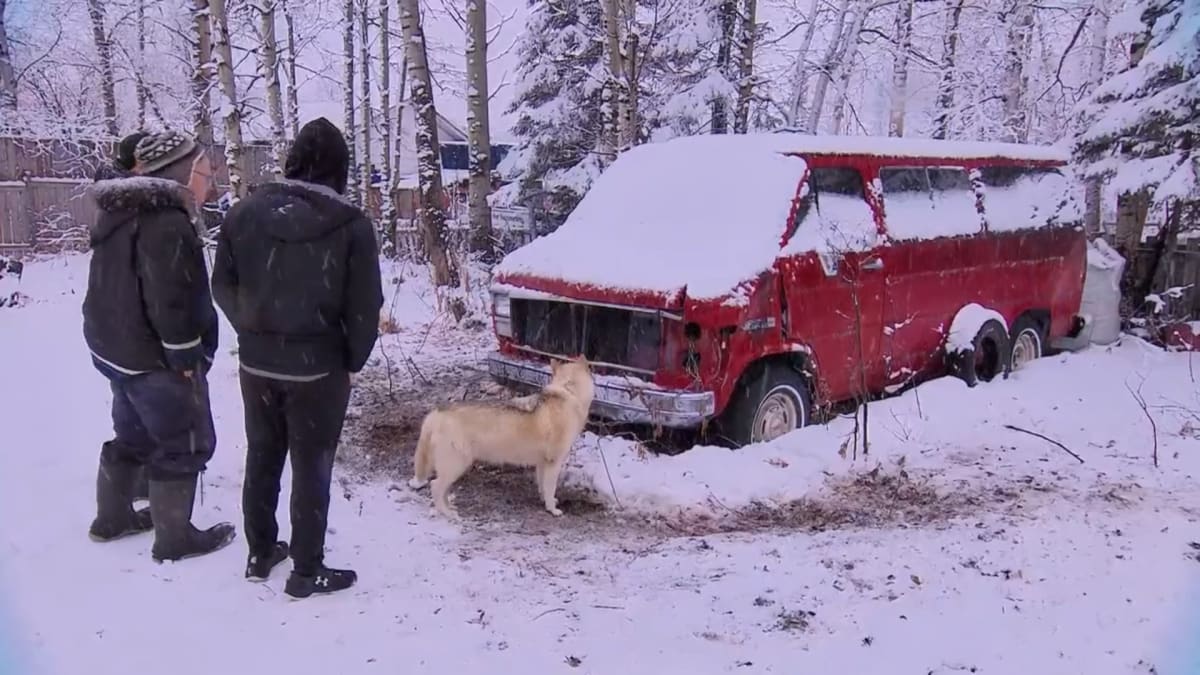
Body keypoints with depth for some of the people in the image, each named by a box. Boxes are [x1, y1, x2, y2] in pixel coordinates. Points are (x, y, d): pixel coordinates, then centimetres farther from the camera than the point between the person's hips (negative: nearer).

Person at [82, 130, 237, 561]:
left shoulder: (120, 213, 11)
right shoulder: (167, 224, -23)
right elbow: (171, 301, -26)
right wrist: (186, 360, -18)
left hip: (115, 348, 10)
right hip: (155, 358, -10)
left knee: (133, 435, 24)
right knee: (184, 445, 3)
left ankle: (112, 517, 38)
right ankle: (174, 538, 13)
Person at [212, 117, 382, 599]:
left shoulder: (244, 213, -1)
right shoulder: (350, 224, -13)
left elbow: (223, 287, 6)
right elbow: (364, 305, -11)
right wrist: (353, 359, 3)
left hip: (256, 363, 5)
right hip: (318, 366, -4)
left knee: (261, 459, 19)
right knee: (311, 468, 6)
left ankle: (260, 554, 33)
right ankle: (307, 571, 16)